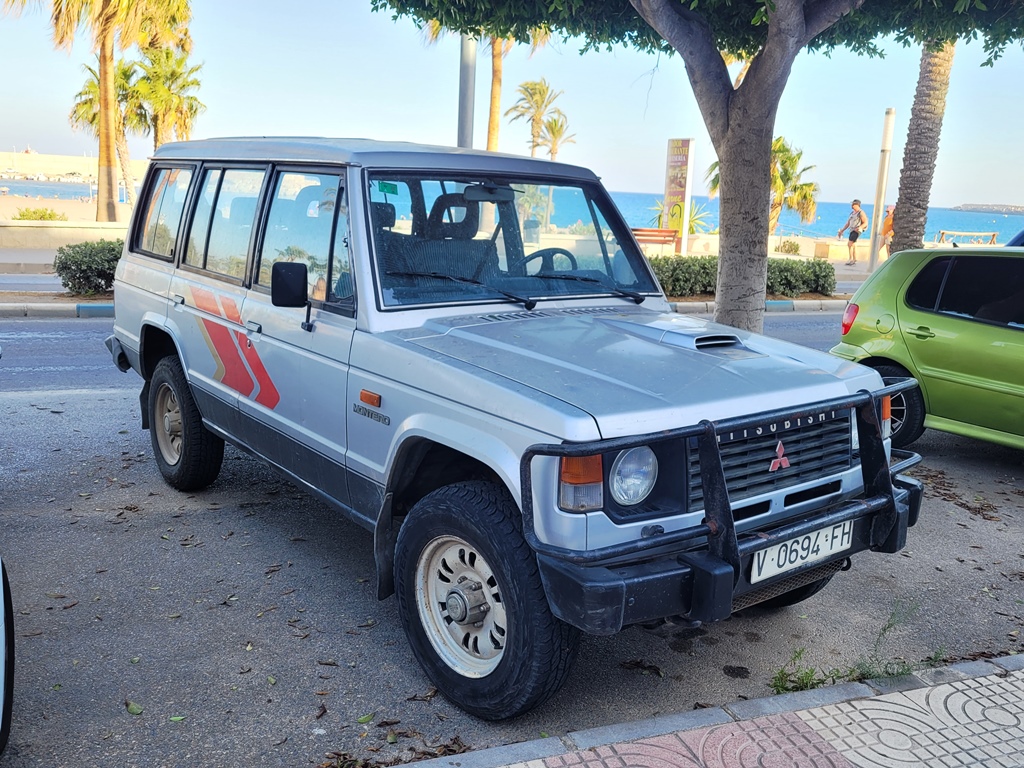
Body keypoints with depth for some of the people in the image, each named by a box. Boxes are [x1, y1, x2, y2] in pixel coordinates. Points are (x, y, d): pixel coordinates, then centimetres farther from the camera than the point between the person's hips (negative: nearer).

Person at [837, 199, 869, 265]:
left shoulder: (861, 213, -8)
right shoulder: (852, 213, 17)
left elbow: (865, 223, -12)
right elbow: (848, 223, 23)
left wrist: (859, 227, -30)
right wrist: (842, 230, 20)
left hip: (856, 231, -8)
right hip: (852, 230, 8)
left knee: (849, 244, -17)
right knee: (853, 245, 10)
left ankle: (851, 259, -14)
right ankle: (855, 260, 15)